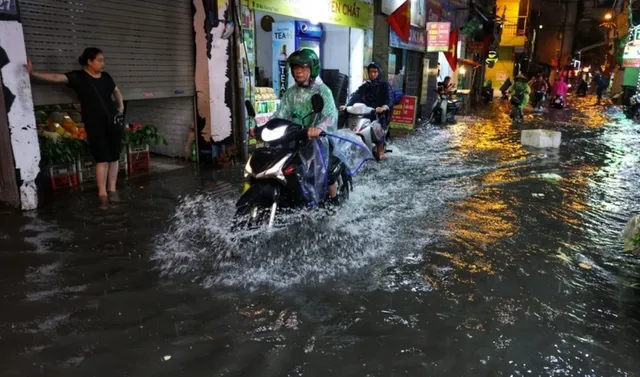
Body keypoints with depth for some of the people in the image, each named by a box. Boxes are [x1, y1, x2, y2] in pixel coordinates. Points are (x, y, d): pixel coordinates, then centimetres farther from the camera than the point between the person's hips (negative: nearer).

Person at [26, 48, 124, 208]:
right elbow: (56, 77, -14)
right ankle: (102, 194, 1)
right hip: (95, 125, -5)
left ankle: (112, 190, 16)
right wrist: (33, 73, -24)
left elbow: (116, 91, 28)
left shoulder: (106, 76, 9)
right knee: (102, 159, -7)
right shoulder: (78, 77, -4)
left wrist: (121, 106, 22)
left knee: (114, 157, 5)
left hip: (113, 122, 5)